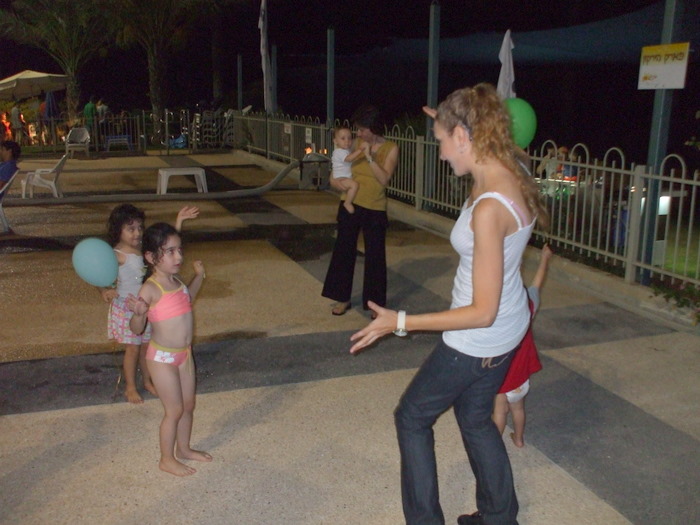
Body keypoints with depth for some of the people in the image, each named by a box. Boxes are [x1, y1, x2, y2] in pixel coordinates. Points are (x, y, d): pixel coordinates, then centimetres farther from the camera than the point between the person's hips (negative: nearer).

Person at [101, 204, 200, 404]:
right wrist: (105, 291, -41)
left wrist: (179, 220, -1)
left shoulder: (144, 246, -3)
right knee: (132, 348, 6)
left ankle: (148, 381, 34)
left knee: (146, 345, 17)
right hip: (126, 307, -5)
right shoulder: (118, 255, -21)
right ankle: (130, 387, 25)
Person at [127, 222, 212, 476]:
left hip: (184, 353, 7)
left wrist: (198, 276, 16)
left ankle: (183, 448, 41)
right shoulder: (151, 288, -22)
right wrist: (139, 312, -39)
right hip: (162, 357, -7)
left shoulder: (176, 281, 1)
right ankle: (167, 459, 27)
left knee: (188, 405, 19)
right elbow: (137, 329, -19)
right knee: (174, 410, 6)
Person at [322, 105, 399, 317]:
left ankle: (375, 303, 18)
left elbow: (384, 179, -16)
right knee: (344, 251, 9)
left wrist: (369, 157, -22)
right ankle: (343, 299, 24)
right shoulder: (356, 144, 1)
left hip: (375, 209, -3)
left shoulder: (390, 149, -6)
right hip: (350, 205, 3)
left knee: (375, 256, 4)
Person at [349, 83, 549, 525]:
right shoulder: (513, 170, -7)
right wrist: (449, 124, 21)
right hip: (508, 328, 9)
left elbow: (483, 312, -28)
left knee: (412, 418, 13)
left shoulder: (489, 209, -32)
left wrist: (400, 323, -25)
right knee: (476, 419, 27)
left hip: (479, 339, -9)